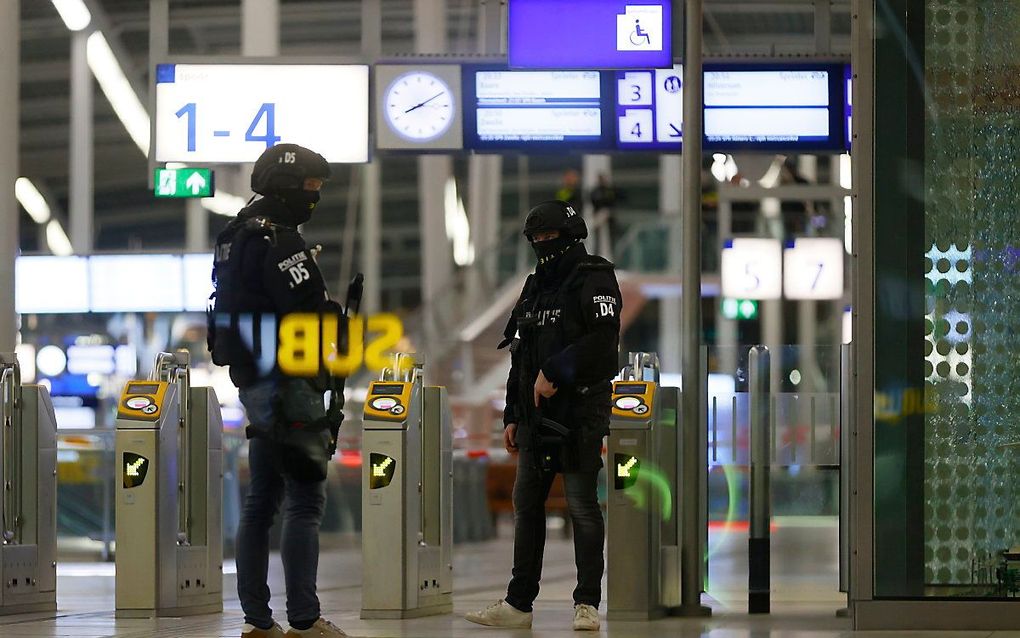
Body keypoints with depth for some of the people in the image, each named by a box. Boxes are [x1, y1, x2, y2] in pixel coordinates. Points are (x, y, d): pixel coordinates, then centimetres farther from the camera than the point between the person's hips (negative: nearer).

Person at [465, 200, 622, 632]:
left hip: (579, 414, -8)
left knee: (582, 509, -5)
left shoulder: (594, 279, -5)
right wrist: (512, 415, 18)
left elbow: (602, 341, -18)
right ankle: (518, 604, 12)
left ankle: (587, 604, 1)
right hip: (535, 417, 8)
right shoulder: (535, 287, 20)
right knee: (526, 506, 8)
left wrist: (555, 373, -19)